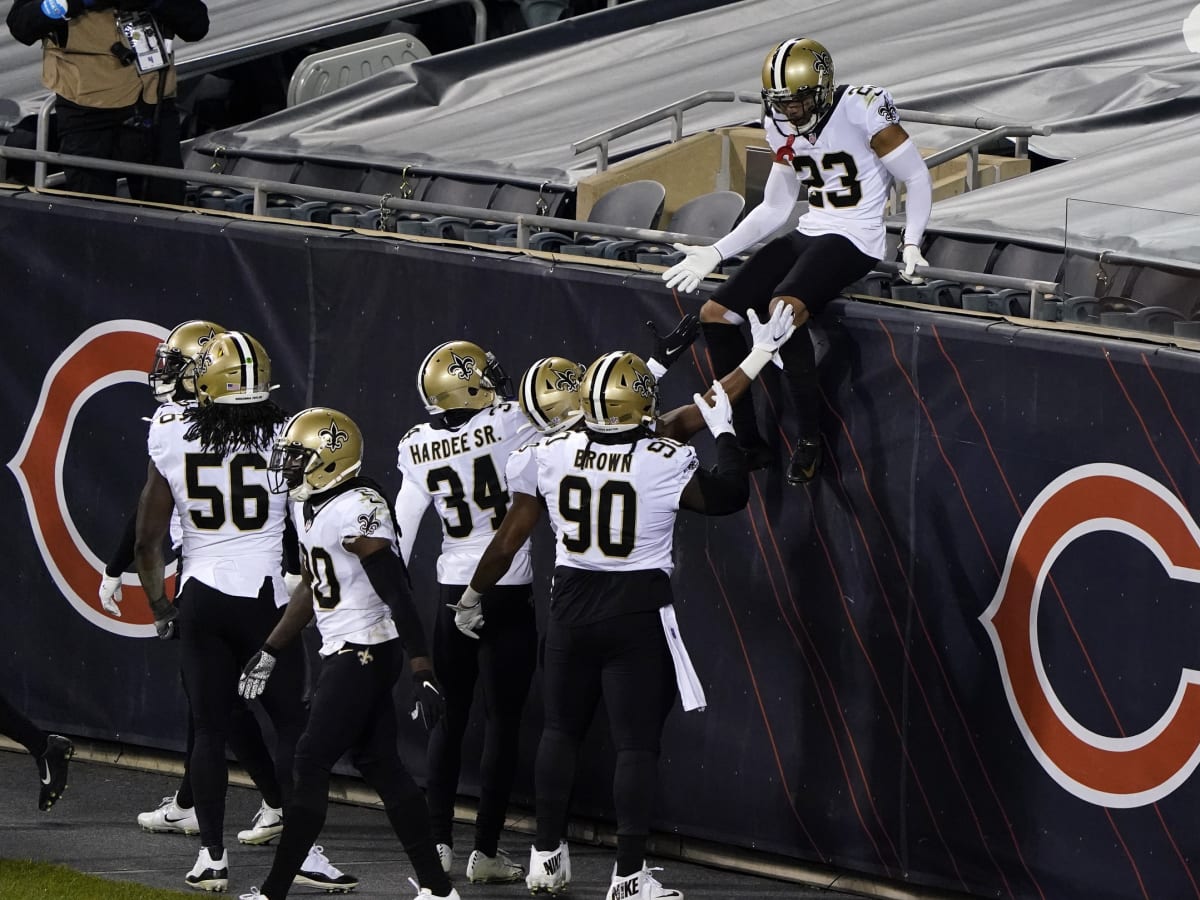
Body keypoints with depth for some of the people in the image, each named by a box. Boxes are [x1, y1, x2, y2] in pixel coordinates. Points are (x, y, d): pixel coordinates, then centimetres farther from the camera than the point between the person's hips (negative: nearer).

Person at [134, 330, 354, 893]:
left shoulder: (171, 441, -2)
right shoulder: (285, 439, -8)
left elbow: (147, 540, 5)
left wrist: (159, 606, 17)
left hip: (200, 598, 2)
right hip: (264, 597, -2)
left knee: (209, 729, 8)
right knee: (291, 724, 4)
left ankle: (211, 857, 9)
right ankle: (303, 850, 0)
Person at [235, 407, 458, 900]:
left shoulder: (356, 511, -20)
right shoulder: (308, 504, 10)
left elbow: (398, 595, -22)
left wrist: (423, 671, -24)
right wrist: (271, 651, 26)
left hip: (364, 651, -10)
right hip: (342, 651, 10)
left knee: (311, 765, -7)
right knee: (378, 763, 11)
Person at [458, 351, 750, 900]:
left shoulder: (549, 455, -5)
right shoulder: (666, 463, -14)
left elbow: (510, 539, 3)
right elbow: (729, 495, -2)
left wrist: (473, 596, 18)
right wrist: (722, 431, 11)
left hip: (571, 607, 3)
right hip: (638, 612, -3)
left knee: (561, 730, 19)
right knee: (636, 744, 1)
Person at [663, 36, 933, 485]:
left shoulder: (861, 110, -15)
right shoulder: (783, 129, 7)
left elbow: (917, 179, -9)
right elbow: (773, 210, 17)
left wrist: (911, 246, -18)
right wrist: (715, 254, 10)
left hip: (853, 241, -8)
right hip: (808, 233, 8)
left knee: (783, 308, -34)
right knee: (715, 314, -2)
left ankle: (810, 436, -20)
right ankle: (748, 442, 4)